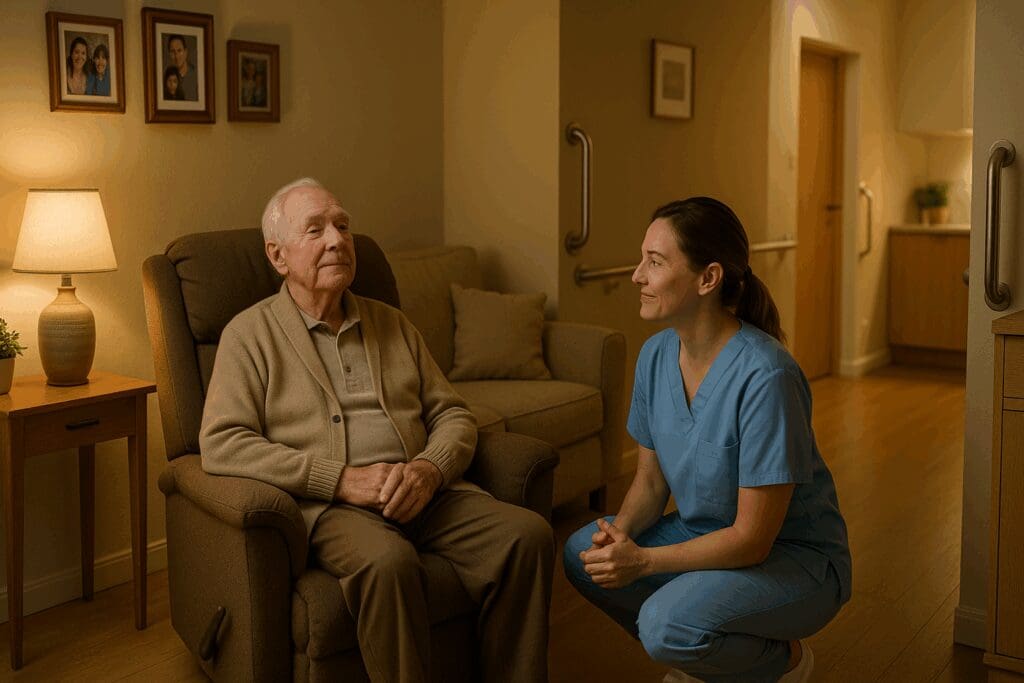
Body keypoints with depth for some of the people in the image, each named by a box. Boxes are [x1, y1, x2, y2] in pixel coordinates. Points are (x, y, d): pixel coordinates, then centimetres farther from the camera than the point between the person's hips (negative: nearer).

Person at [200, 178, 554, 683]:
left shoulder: (391, 323, 21)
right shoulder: (250, 333, 6)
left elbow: (452, 414, 17)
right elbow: (221, 444, -7)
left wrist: (429, 468, -7)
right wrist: (342, 479, -15)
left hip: (423, 492, 5)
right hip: (329, 506, -4)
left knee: (528, 533, -20)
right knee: (389, 561, -37)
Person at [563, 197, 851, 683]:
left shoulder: (765, 377, -29)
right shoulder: (656, 355, -6)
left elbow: (752, 539, -25)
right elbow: (650, 480, 4)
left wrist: (642, 560, -26)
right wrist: (622, 531, -17)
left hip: (793, 557, -7)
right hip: (702, 533, 7)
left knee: (667, 623, -29)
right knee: (583, 554, -10)